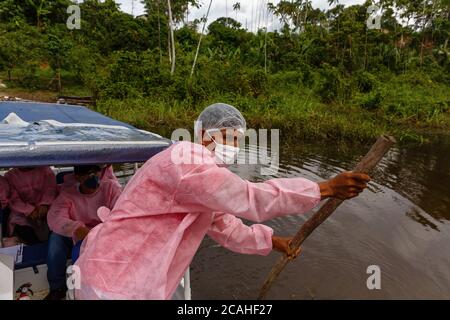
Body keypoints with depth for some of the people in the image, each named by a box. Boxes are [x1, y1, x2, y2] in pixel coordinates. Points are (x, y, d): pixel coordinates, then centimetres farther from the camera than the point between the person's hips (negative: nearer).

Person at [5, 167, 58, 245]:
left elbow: (51, 189, -4)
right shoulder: (9, 176, 8)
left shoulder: (45, 170, 9)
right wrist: (29, 210, -21)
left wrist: (44, 204, -23)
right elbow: (13, 199, -4)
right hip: (23, 213, 0)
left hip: (45, 209, 0)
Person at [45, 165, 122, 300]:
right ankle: (57, 288, -5)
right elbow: (54, 217, -23)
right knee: (56, 238, -24)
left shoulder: (111, 187, -11)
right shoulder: (68, 192, -8)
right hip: (77, 237, 2)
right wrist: (77, 229, -43)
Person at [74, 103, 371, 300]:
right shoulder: (187, 161, -22)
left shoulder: (203, 175, 11)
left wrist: (272, 241, 22)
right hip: (115, 284, -9)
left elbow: (225, 226, 18)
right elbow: (251, 199, -25)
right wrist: (324, 188, -20)